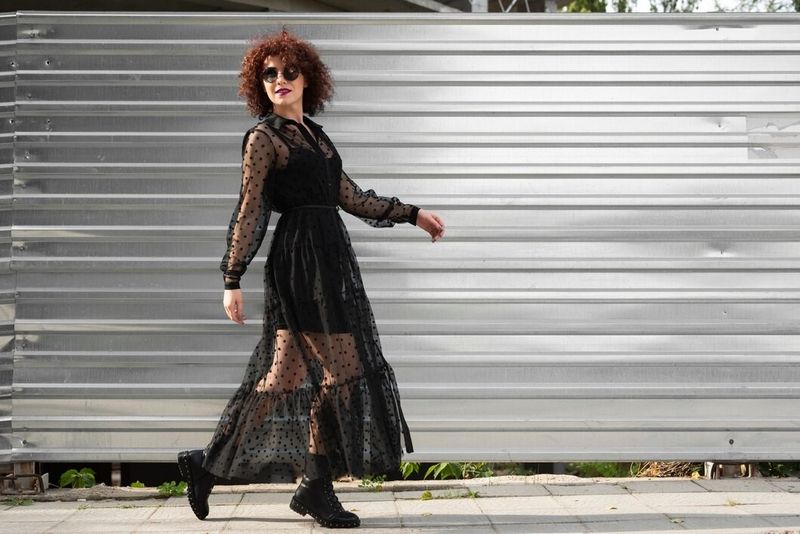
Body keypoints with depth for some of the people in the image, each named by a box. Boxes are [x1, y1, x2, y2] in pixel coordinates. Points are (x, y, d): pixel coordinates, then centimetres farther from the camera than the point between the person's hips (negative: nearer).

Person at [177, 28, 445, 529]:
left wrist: (413, 214, 20)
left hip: (330, 257, 8)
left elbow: (352, 197, 22)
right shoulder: (264, 136, -3)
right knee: (339, 368, -7)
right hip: (301, 257, -8)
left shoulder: (315, 135, 19)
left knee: (285, 371, 6)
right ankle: (318, 487, 2)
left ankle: (209, 463, 13)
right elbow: (249, 210, -8)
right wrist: (232, 280, -12)